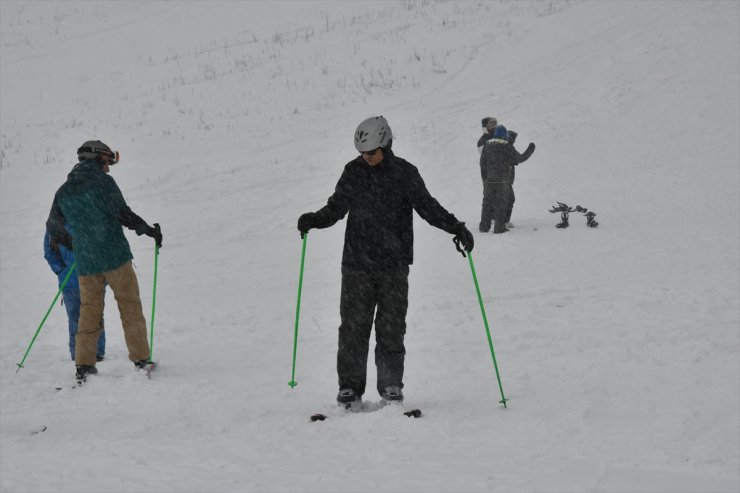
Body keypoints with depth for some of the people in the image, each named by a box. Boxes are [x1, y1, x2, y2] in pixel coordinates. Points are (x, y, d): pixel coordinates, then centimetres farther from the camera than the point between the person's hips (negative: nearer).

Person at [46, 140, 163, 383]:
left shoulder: (63, 192, 9)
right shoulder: (102, 181, -7)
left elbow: (54, 228, 18)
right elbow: (122, 213, -16)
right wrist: (148, 230, -4)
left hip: (86, 263, 4)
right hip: (115, 256, -4)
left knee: (89, 312, 13)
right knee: (130, 308, 6)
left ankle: (84, 365, 8)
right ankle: (140, 359, 6)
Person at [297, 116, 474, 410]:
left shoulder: (405, 173, 0)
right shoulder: (353, 172, 3)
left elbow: (427, 207, 3)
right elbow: (336, 208, 7)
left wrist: (456, 228, -8)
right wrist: (314, 220, -11)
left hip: (394, 266, -1)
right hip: (356, 264, 1)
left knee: (392, 328, 3)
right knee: (353, 327, 1)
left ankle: (391, 388, 13)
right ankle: (350, 387, 10)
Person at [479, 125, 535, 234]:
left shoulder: (487, 145, 2)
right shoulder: (507, 147, -10)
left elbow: (482, 163, 5)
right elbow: (520, 159, -2)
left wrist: (484, 178, 14)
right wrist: (530, 150, 14)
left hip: (489, 180, 3)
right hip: (503, 180, -3)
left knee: (487, 203, 11)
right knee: (501, 204, 5)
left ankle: (484, 226, 12)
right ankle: (499, 227, 5)